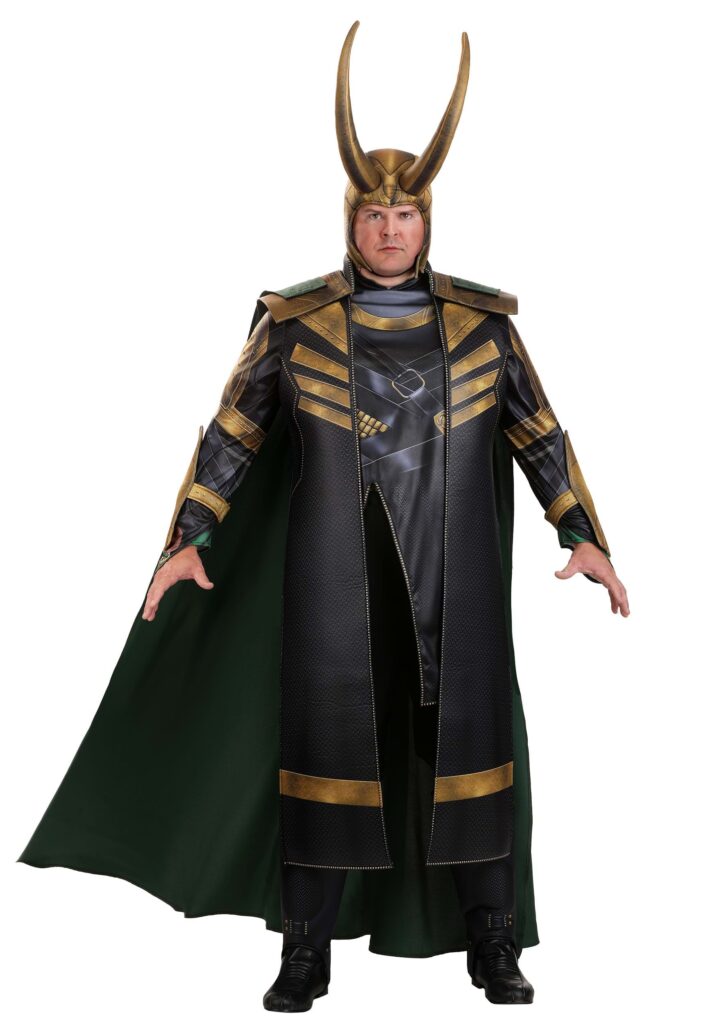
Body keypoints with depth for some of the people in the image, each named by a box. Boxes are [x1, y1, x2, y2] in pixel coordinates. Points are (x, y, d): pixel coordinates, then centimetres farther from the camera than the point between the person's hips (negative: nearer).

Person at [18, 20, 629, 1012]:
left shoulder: (481, 322, 2)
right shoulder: (294, 322, -1)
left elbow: (540, 434, 6)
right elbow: (230, 435, 0)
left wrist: (584, 538, 1)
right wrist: (188, 542, -7)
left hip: (452, 575, 1)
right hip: (338, 576, -1)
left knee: (468, 742, 3)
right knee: (325, 745, 1)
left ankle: (490, 941, 17)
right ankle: (308, 951, 14)